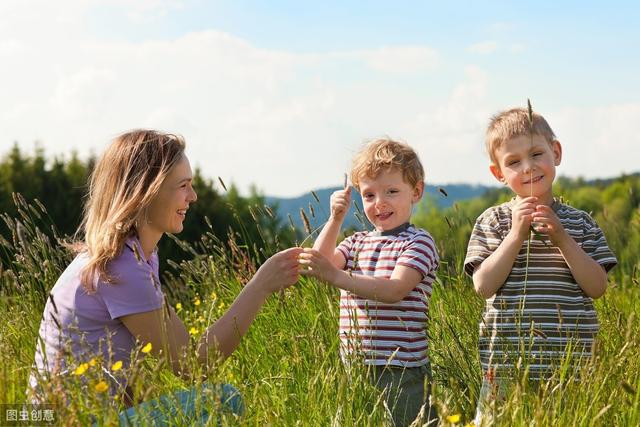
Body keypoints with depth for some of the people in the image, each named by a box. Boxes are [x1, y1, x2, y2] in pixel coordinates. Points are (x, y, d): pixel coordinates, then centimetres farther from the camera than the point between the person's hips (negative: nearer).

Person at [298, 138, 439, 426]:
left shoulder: (418, 242, -4)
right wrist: (335, 219, -7)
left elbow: (395, 290, -20)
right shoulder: (357, 243, 17)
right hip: (354, 368, 6)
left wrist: (335, 276, -30)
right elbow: (321, 262, 0)